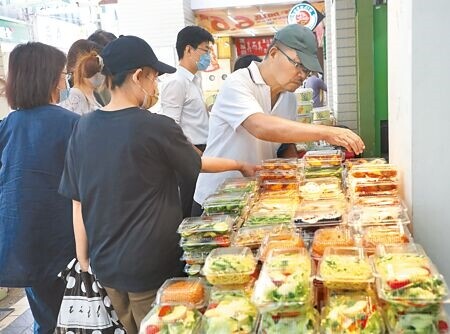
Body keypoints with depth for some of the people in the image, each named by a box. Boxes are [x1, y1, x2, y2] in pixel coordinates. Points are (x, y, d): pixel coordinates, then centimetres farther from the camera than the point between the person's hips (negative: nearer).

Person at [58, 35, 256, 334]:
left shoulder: (84, 128, -3)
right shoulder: (157, 127, -17)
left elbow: (78, 201, 3)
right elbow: (196, 165, 1)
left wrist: (83, 259, 13)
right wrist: (240, 165, 18)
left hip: (104, 264, 6)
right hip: (151, 265, -5)